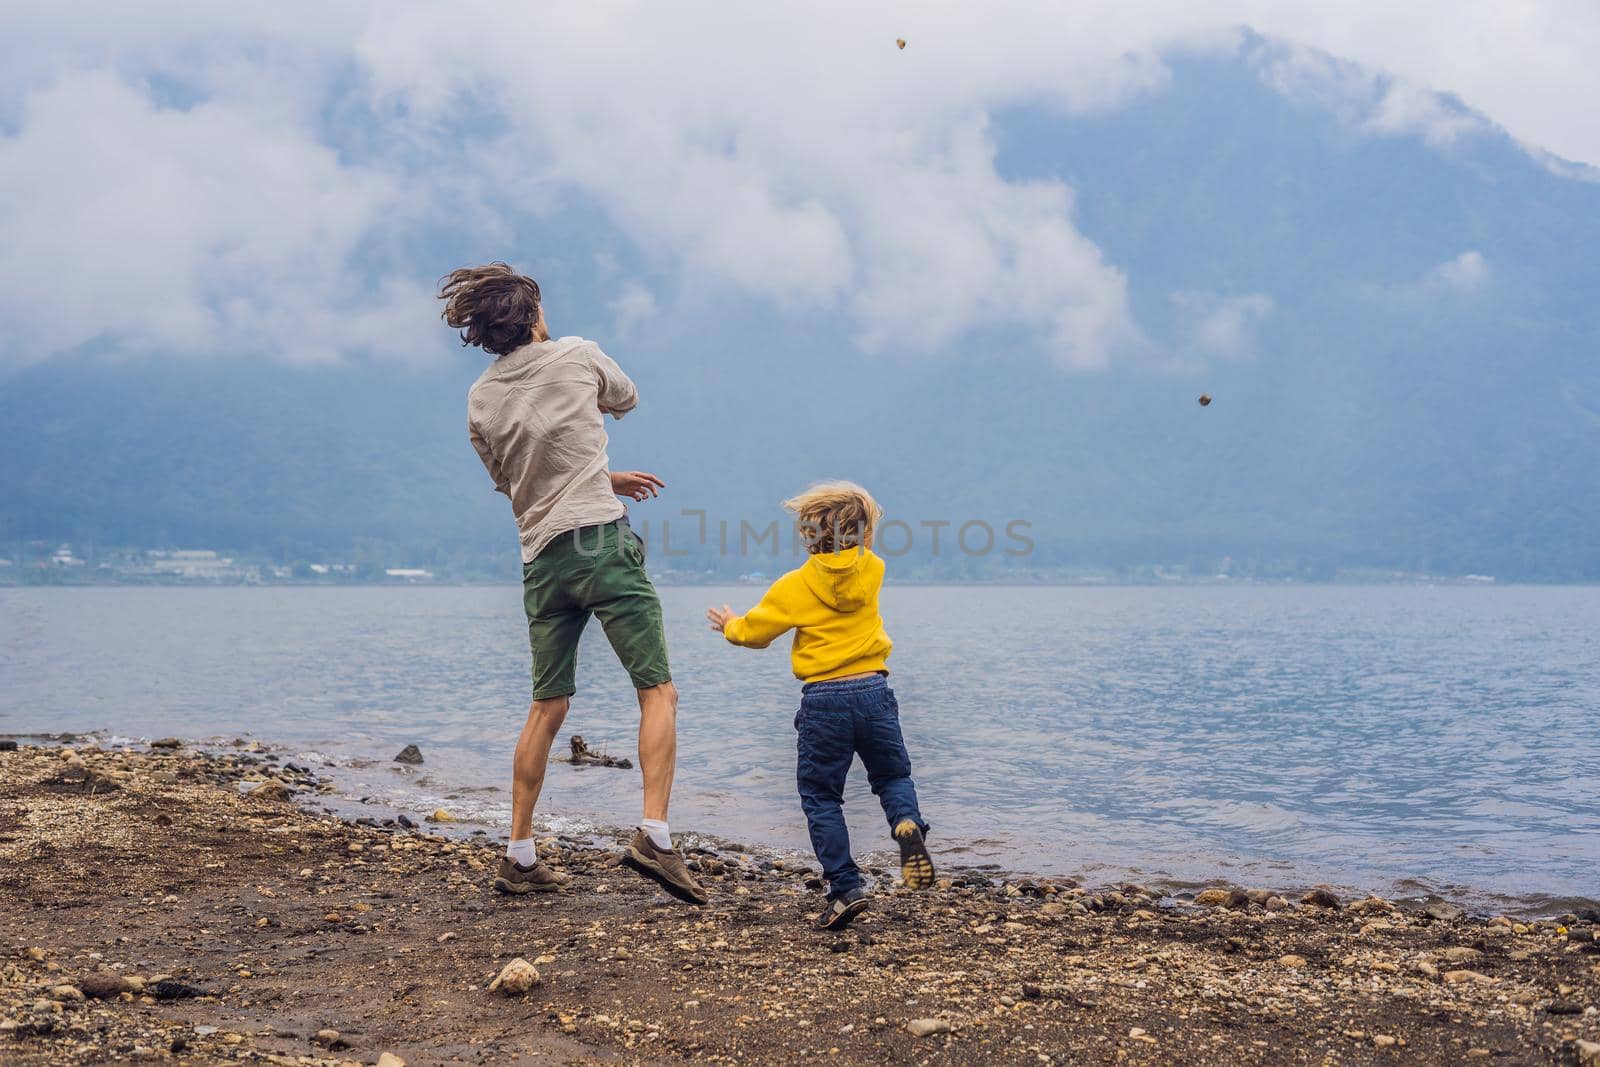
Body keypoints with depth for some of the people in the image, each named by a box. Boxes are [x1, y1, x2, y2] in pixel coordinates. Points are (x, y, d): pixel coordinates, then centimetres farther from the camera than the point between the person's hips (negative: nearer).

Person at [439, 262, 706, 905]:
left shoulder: (480, 402, 11)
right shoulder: (578, 357, 2)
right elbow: (626, 400, 21)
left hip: (541, 557, 5)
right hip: (602, 539, -5)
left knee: (547, 707, 13)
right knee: (658, 690, -2)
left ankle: (520, 857, 15)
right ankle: (654, 835, -17)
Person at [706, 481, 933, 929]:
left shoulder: (794, 586, -4)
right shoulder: (871, 570, 3)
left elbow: (754, 632, 6)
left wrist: (730, 624, 26)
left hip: (823, 700, -2)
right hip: (874, 691, 2)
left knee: (821, 797, 8)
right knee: (893, 777, 19)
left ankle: (846, 889, -1)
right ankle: (907, 825, -15)